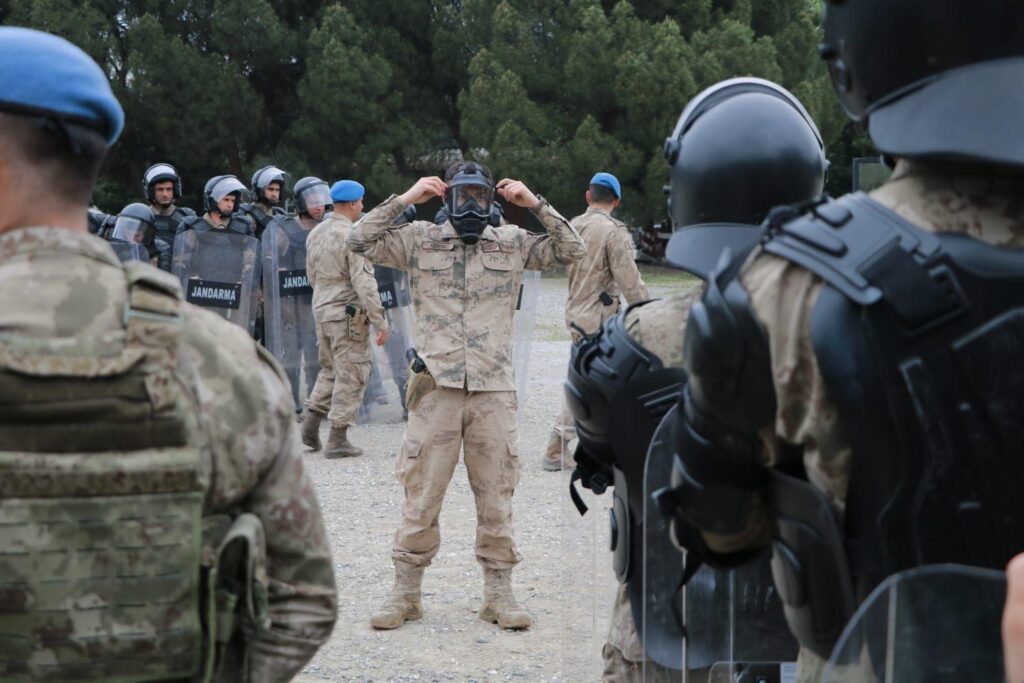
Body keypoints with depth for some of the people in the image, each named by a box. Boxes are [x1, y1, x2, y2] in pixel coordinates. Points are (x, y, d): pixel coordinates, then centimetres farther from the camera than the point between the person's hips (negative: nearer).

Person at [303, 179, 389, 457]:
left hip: (321, 310, 8)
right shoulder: (353, 236, -16)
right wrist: (380, 321, -15)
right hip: (349, 314, -8)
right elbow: (364, 283, -19)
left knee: (330, 369, 22)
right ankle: (338, 439, 2)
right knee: (351, 375, 0)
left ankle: (311, 421, 14)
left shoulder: (316, 233, 8)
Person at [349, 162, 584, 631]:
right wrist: (405, 200, -6)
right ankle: (405, 593, 13)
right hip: (436, 388, -1)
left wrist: (535, 204, -1)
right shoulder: (421, 240, 6)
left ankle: (498, 593, 17)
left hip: (494, 392, 1)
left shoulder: (512, 244, 9)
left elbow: (570, 250, 6)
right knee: (421, 498, 3)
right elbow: (361, 241, -2)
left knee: (496, 498, 7)